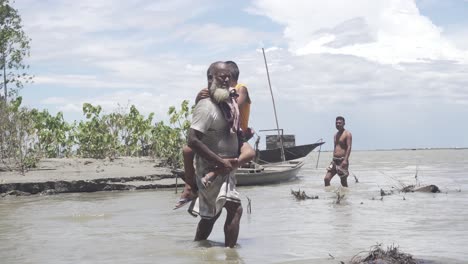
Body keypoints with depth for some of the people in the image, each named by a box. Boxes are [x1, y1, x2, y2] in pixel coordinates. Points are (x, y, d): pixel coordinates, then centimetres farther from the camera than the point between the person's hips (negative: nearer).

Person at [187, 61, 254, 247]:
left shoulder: (228, 104, 9)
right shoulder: (206, 106, -18)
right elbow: (193, 140, -26)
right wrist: (221, 162, -25)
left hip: (226, 169, 9)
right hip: (212, 170, -9)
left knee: (211, 214, 18)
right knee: (235, 209, -19)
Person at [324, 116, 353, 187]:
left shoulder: (347, 134, -6)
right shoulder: (336, 135, 18)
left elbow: (349, 147, -16)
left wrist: (345, 160, -26)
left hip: (342, 160, -7)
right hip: (334, 160, 7)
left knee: (344, 182, -1)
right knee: (326, 179, -2)